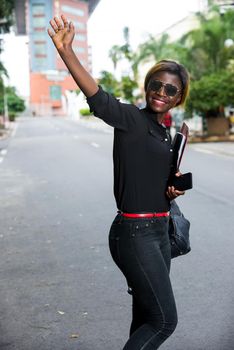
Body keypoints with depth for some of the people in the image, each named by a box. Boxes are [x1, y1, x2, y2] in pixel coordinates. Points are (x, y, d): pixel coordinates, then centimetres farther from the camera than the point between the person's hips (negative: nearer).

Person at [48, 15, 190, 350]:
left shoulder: (164, 134, 15)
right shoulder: (131, 119, -9)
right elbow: (97, 98, -30)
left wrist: (172, 191, 5)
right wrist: (66, 51, -45)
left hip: (157, 231, 8)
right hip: (135, 233, -8)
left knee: (146, 320, 14)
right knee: (165, 320, -6)